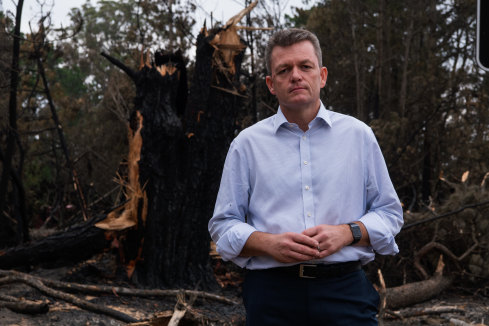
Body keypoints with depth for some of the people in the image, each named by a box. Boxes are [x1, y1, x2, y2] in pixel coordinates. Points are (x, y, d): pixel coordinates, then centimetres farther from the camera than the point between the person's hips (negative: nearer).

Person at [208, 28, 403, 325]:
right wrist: (269, 243, -12)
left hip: (345, 292, 1)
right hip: (272, 296, 0)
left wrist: (347, 233, -8)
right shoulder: (247, 144, 7)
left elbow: (390, 213, 11)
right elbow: (223, 225, 7)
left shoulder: (358, 135, 9)